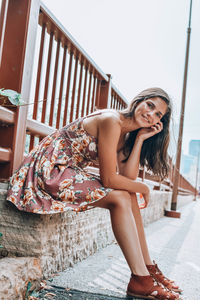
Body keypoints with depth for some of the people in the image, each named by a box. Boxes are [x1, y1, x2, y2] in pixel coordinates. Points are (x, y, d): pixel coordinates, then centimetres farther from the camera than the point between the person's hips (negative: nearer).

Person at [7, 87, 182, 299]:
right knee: (120, 198, -19)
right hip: (49, 171, -9)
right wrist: (143, 188, -7)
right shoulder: (111, 121, -20)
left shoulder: (126, 134, 9)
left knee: (128, 196, 1)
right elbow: (109, 179, -22)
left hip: (66, 172, 9)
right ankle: (140, 280, -12)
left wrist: (140, 139, -5)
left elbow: (128, 178, -4)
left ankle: (148, 268, 9)